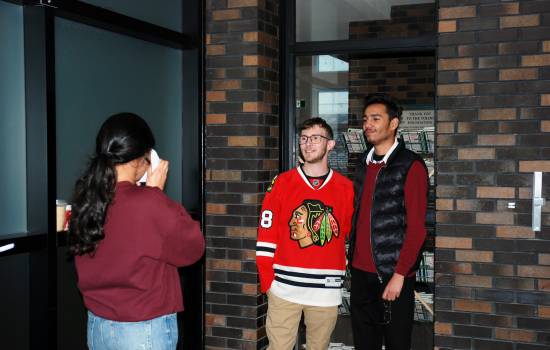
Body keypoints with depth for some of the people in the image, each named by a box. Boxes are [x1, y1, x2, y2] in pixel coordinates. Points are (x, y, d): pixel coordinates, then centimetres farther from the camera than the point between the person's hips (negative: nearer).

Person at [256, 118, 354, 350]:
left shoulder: (346, 188, 6)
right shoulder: (282, 183, 3)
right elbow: (266, 235, 1)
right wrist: (267, 281, -3)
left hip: (327, 291, 1)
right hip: (284, 289, -1)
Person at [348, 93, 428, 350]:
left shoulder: (411, 166, -9)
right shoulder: (363, 164, 12)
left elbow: (416, 228, -12)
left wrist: (399, 275, -16)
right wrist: (352, 257, 11)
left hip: (394, 274, -6)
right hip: (360, 271, 6)